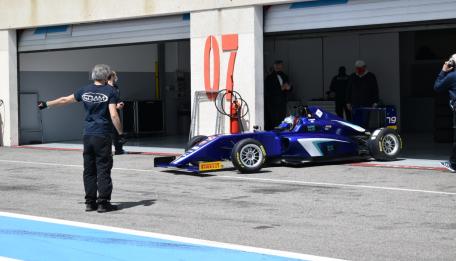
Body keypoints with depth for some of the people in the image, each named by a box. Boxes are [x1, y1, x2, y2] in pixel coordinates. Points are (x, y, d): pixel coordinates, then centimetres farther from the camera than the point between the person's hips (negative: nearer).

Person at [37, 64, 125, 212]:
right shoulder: (109, 92, -6)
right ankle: (103, 203, -2)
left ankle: (90, 202, 12)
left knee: (89, 170, 10)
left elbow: (65, 100, 17)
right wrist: (121, 133, -4)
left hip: (87, 135, 5)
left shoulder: (85, 90, 7)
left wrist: (46, 104, 32)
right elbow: (113, 115, -14)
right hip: (103, 136, -5)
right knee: (103, 169, -1)